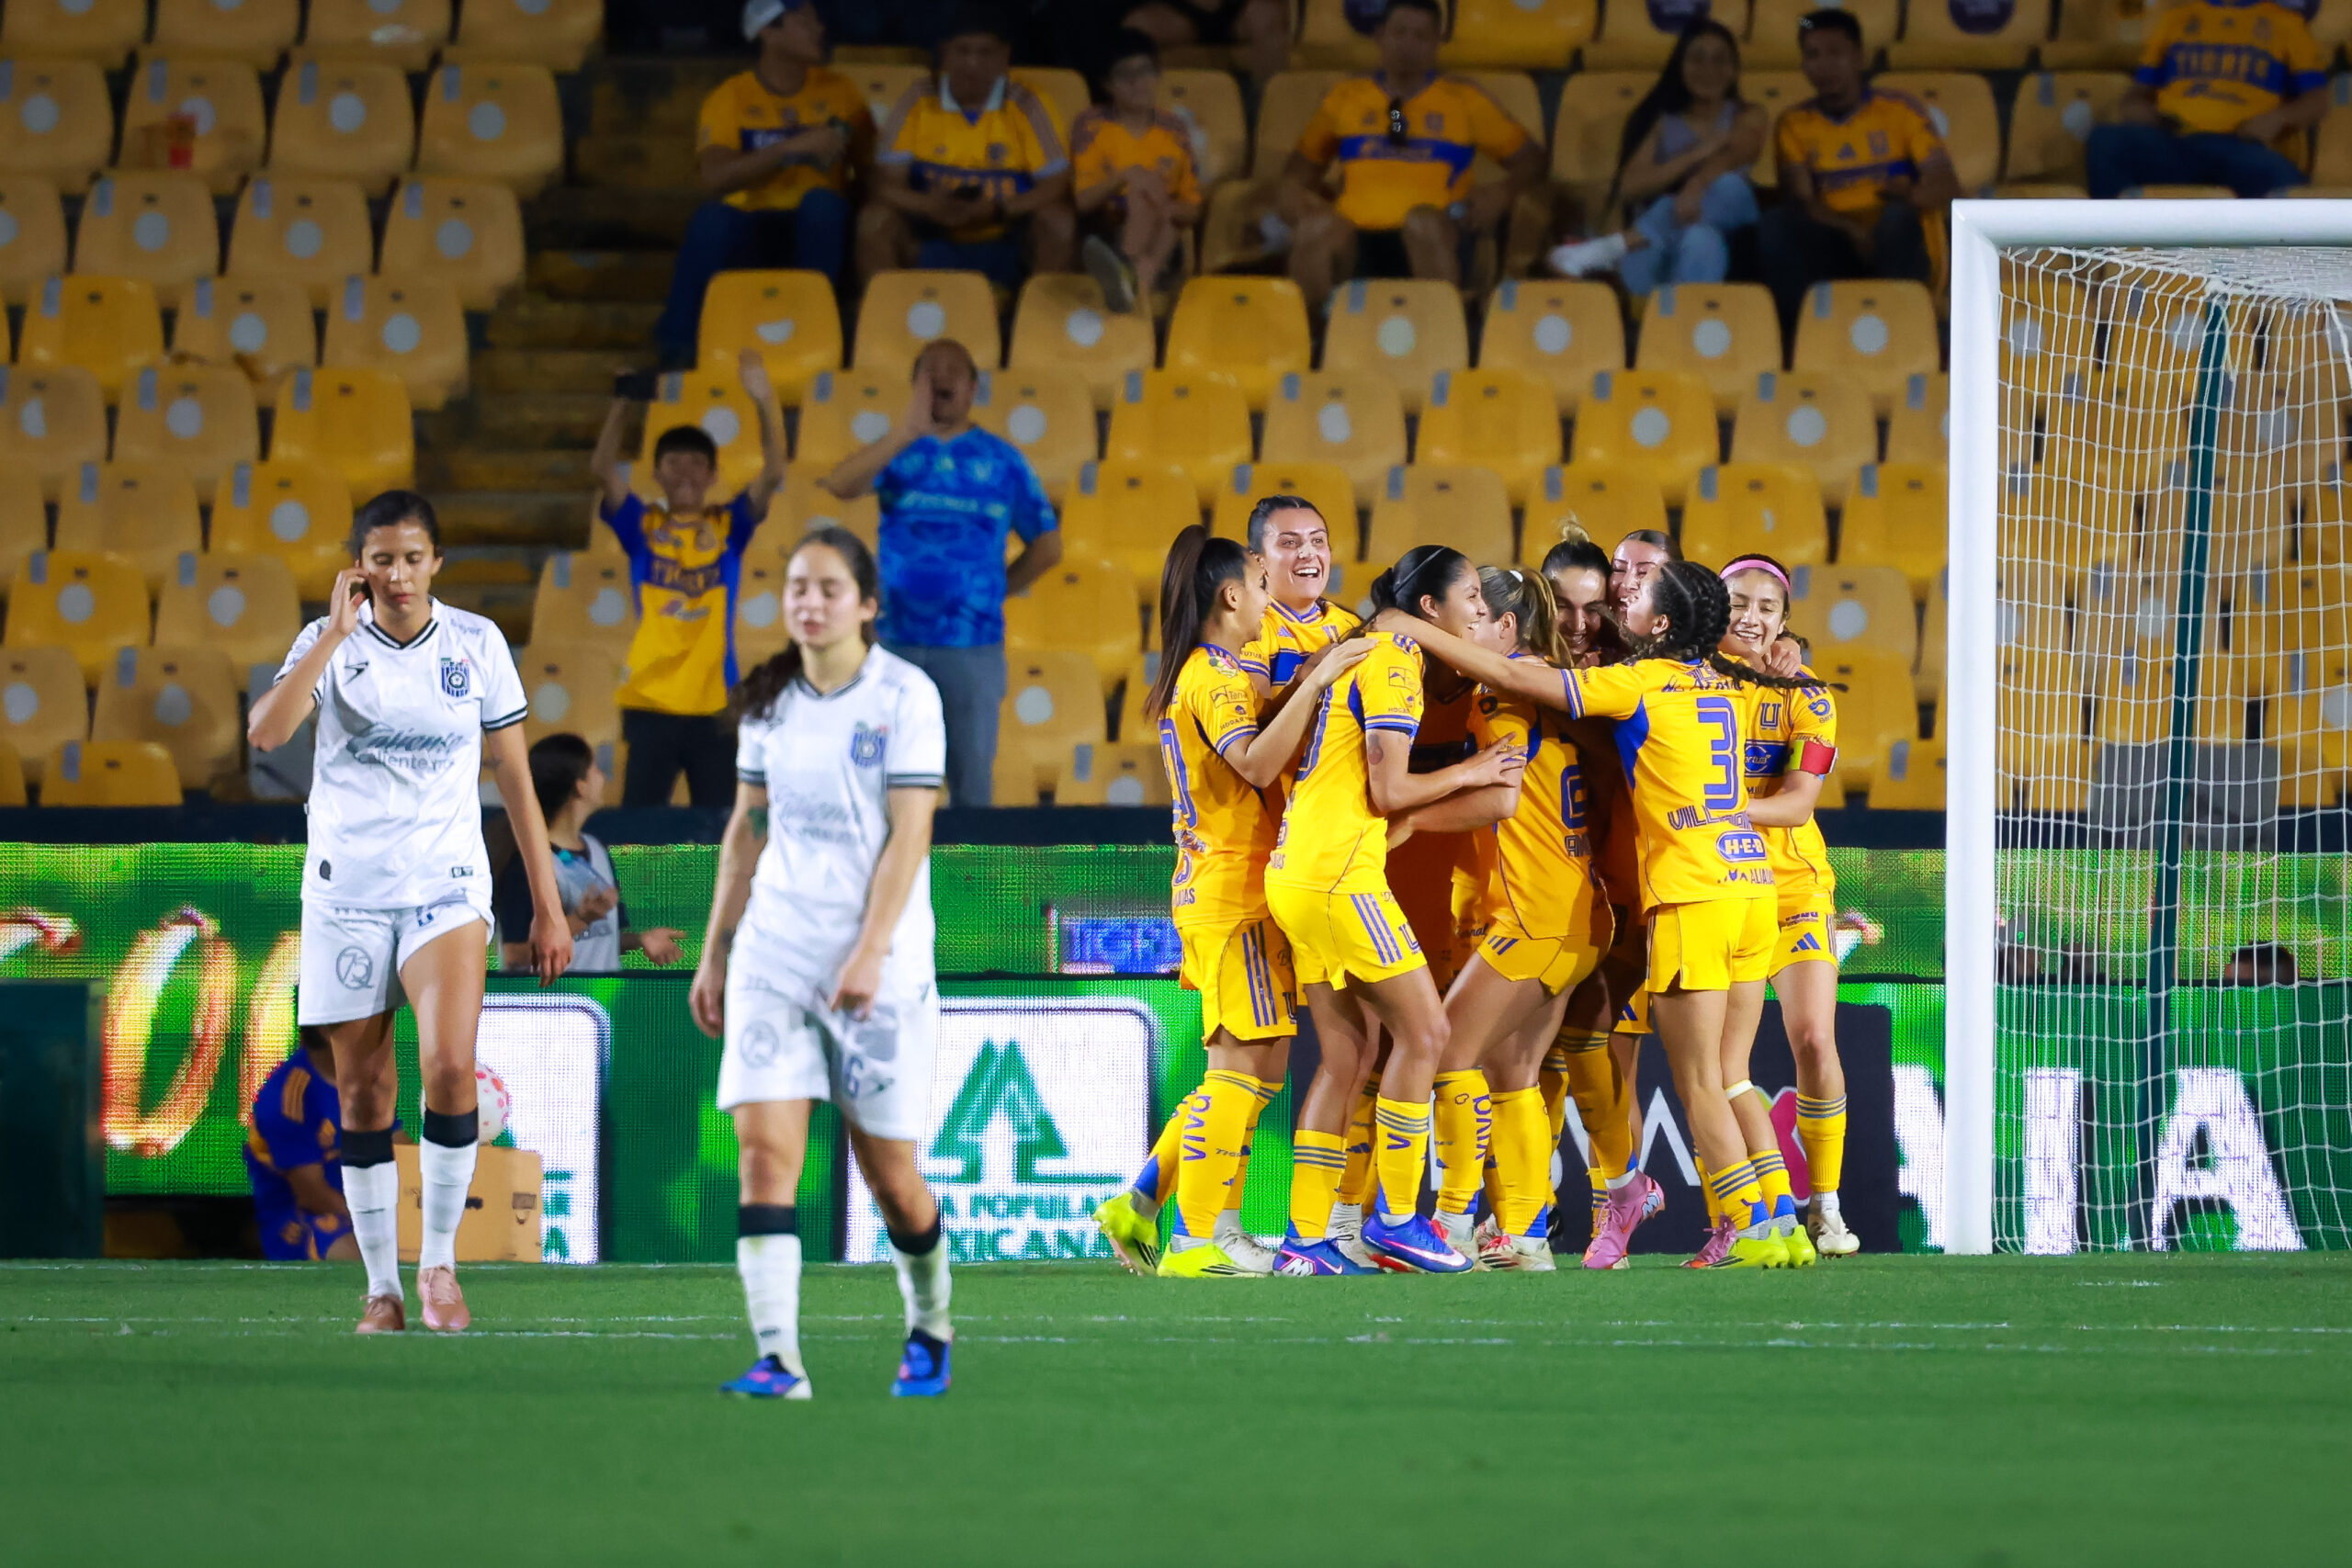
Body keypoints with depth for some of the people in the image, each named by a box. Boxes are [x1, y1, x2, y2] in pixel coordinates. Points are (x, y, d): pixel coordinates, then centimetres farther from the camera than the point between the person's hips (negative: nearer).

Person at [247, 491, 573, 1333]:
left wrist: (548, 905, 7)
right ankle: (382, 1287, 14)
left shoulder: (476, 641, 2)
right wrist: (338, 631, -18)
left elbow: (516, 777, 8)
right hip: (345, 891, 1)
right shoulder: (330, 641, 0)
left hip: (446, 885, -1)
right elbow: (265, 731, -18)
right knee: (363, 1097, 3)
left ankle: (440, 1258, -6)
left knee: (450, 1066, -21)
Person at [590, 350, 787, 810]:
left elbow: (773, 474, -6)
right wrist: (622, 404, -18)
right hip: (650, 705, 0)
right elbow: (603, 469, -6)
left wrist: (764, 402, -19)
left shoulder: (727, 527, 6)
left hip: (714, 705, 0)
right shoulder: (643, 528, 6)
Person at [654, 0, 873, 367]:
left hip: (817, 236, 2)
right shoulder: (730, 98, 0)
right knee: (711, 218, -34)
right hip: (750, 236, -1)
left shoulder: (838, 91, 9)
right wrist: (794, 147, -24)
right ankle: (677, 349, -30)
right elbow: (714, 177, -17)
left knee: (822, 201, -32)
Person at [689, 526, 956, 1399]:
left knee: (891, 1174, 2)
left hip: (879, 962, -4)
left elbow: (908, 836, -11)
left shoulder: (905, 696, -6)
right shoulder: (771, 702, 8)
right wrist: (716, 953, 13)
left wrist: (870, 954, -19)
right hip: (774, 952, 4)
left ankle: (929, 1329, 29)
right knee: (763, 1148, -12)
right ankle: (778, 1360, -15)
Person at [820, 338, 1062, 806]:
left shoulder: (1002, 461, 6)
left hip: (973, 649, 0)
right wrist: (905, 434, -26)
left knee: (970, 782, 2)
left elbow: (1047, 547, 12)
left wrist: (994, 592, 5)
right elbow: (841, 485, -15)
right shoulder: (896, 452, 6)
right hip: (896, 644, 0)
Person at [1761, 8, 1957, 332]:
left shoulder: (1901, 111, 8)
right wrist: (1850, 231, -24)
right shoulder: (1796, 125, 11)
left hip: (1896, 246, -1)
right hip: (1833, 250, 1)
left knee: (1898, 218, -35)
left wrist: (1909, 194, -25)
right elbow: (1799, 201, -3)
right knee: (1777, 225, -28)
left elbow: (1947, 188, -1)